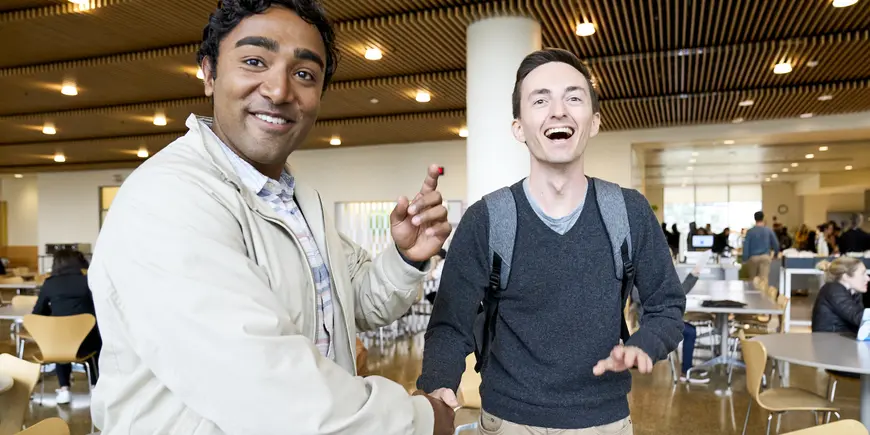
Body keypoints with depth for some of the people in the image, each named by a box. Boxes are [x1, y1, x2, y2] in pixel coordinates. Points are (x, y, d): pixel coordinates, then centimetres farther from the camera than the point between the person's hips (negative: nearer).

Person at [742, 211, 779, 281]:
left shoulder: (750, 231, -4)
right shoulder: (769, 230, 0)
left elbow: (746, 246, -6)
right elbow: (776, 244, 5)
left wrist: (745, 259, -1)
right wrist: (776, 253, 23)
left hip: (753, 257, 0)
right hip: (765, 257, 0)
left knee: (752, 278, 14)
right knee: (764, 278, -5)